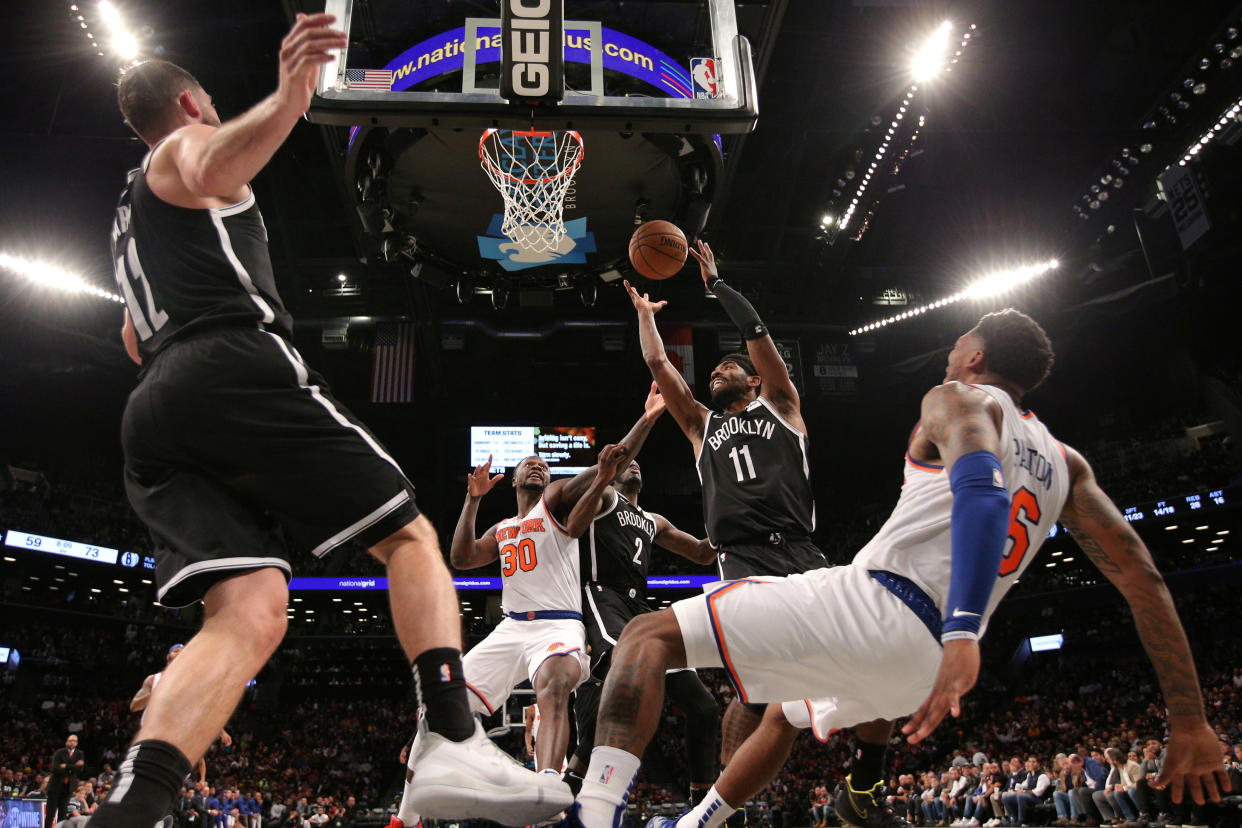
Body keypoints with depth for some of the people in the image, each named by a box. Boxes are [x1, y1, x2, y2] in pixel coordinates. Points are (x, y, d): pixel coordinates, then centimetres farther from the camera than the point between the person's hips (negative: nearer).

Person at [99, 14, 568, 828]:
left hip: (152, 414, 7)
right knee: (408, 534, -4)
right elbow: (212, 170, -15)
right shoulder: (189, 143, 13)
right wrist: (289, 100, -34)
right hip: (240, 368, -7)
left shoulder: (129, 212, 37)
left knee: (247, 617, -8)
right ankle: (454, 744, -23)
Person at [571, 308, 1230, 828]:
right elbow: (1145, 580, 17)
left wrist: (963, 636, -34)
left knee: (649, 634, -9)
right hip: (922, 665, 8)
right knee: (785, 710, 37)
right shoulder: (1065, 463, 23)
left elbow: (982, 492, -19)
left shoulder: (959, 398, 4)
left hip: (870, 603, -8)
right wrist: (1189, 722, 18)